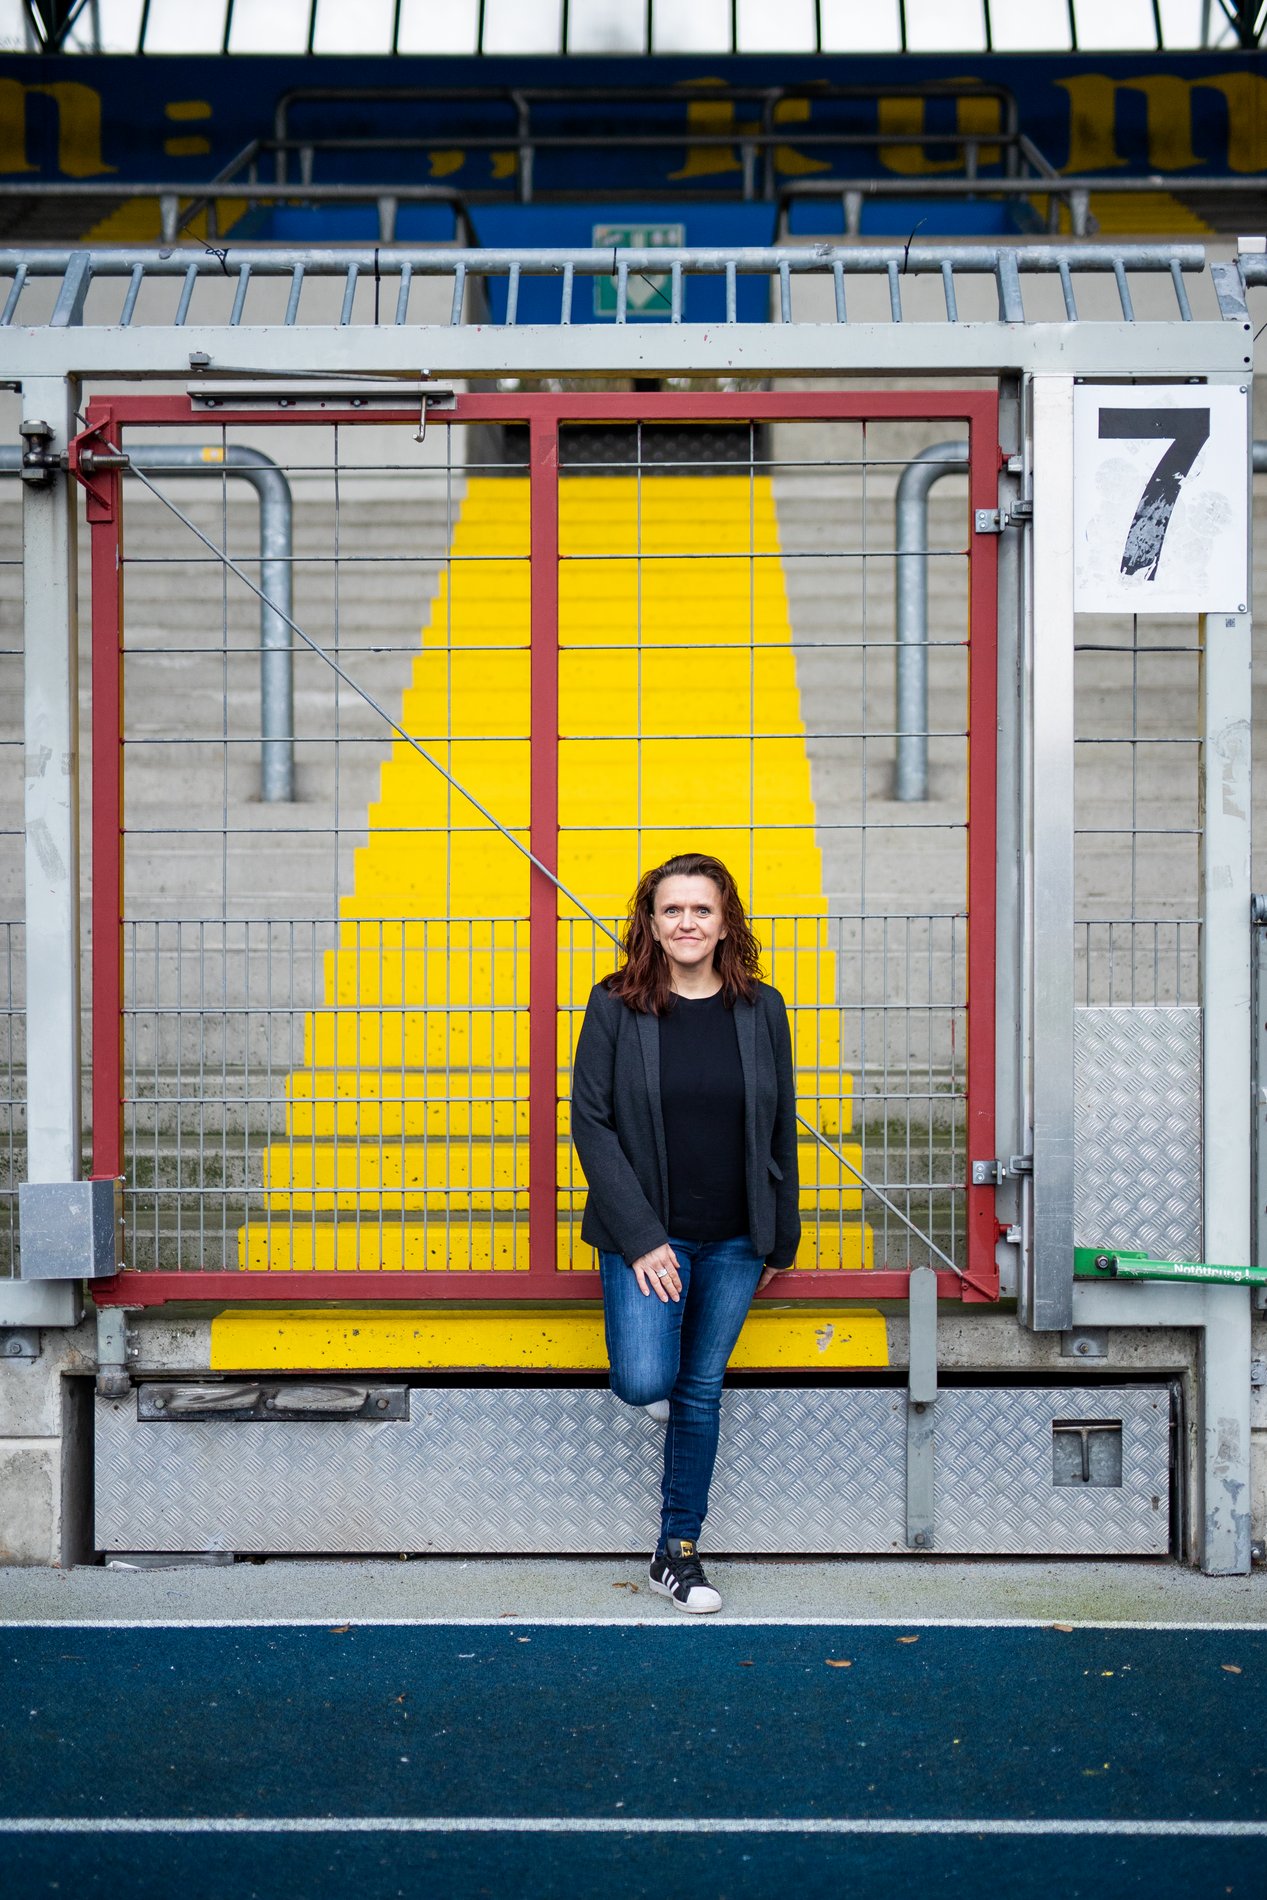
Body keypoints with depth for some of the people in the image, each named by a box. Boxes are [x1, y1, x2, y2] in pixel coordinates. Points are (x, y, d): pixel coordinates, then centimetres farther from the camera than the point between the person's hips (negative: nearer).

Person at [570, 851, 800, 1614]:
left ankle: (679, 1554, 21)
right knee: (644, 1382, -16)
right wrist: (640, 1237, -14)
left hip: (734, 1241, 2)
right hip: (646, 1236, -2)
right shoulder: (616, 1006, -5)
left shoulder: (761, 1008, 2)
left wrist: (781, 1239, 9)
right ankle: (664, 1377, 23)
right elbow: (591, 1122, -7)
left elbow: (780, 1129, 8)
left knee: (701, 1392, 8)